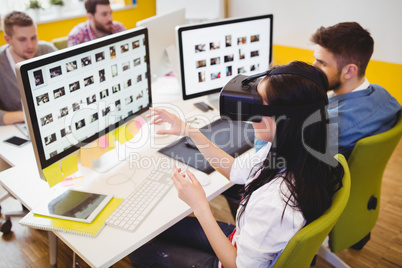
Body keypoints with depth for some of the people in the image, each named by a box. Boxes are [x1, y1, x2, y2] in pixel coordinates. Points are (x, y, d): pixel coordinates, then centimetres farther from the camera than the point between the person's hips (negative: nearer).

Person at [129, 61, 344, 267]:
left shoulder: (274, 202, -43)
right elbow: (238, 171, 0)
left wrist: (199, 205, -28)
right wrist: (188, 131, -3)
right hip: (243, 239, 7)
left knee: (144, 250, 10)